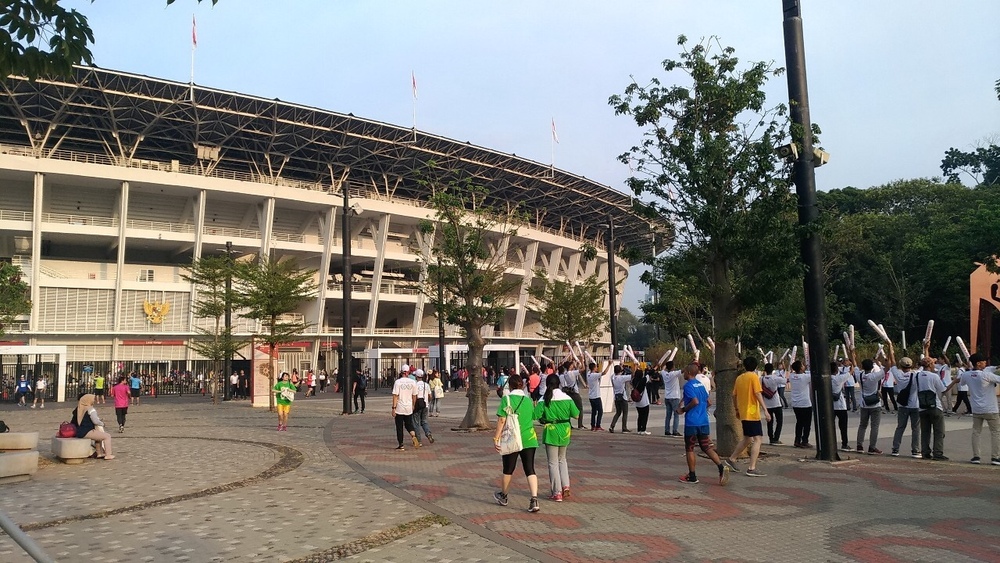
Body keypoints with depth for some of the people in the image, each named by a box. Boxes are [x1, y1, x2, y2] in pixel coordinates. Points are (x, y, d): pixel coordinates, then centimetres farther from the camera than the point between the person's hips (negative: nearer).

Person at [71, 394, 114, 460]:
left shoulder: (77, 409, 13)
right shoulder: (90, 409, -12)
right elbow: (96, 421, -18)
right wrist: (102, 424, 3)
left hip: (78, 432, 10)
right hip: (86, 432, -10)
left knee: (98, 436, 33)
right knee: (107, 436, -4)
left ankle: (99, 453, 35)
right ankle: (108, 455, -7)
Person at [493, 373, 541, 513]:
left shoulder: (507, 399, -7)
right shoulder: (529, 400, 6)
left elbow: (502, 420, -12)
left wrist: (496, 438, -8)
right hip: (529, 439, 3)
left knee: (508, 470, 14)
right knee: (530, 470, 3)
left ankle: (503, 496, 34)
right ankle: (534, 499, -11)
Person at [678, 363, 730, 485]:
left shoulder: (688, 385, -11)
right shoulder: (701, 384, 14)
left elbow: (695, 401, -23)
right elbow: (709, 402, 17)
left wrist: (683, 409, -10)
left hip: (691, 422, -7)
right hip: (704, 421, 7)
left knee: (689, 449, 5)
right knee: (706, 447, 8)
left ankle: (692, 476, 10)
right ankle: (721, 466, -13)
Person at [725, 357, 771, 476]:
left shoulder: (739, 378, 10)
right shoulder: (754, 377, -8)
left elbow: (734, 395, 13)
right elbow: (758, 394, -16)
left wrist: (737, 410, 24)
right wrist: (765, 410, -17)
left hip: (743, 414, 8)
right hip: (752, 413, -7)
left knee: (747, 438, 20)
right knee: (758, 439, -7)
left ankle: (731, 459, 26)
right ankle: (752, 468, -13)